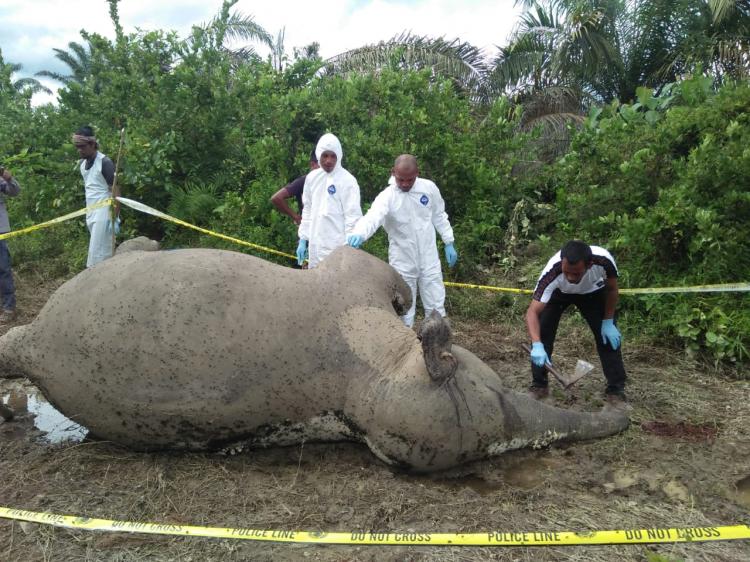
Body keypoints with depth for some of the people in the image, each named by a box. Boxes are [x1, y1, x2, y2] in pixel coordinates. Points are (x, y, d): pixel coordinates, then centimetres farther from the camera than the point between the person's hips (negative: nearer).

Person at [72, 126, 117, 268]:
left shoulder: (104, 162, -11)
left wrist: (114, 218, -17)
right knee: (102, 251, 11)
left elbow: (115, 191, -13)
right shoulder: (82, 163, 12)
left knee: (98, 253, -7)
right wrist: (87, 214, 15)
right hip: (90, 214, 7)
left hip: (103, 214, -7)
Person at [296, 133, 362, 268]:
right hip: (315, 246, 6)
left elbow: (353, 216, -11)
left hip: (337, 247, -6)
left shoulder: (347, 180, -9)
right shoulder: (312, 177, 8)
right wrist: (303, 239, 12)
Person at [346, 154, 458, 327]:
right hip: (402, 263, -2)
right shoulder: (387, 196, -18)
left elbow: (439, 216, 9)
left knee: (436, 307, 11)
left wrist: (449, 244, 9)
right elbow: (373, 217, -38)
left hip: (429, 259, 2)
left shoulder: (429, 188, -6)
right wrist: (359, 233, -58)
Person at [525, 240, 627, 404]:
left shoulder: (604, 260, -40)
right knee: (541, 332, -13)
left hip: (593, 292, 1)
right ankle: (539, 385, 2)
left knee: (607, 336, -9)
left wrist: (608, 322, -16)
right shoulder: (552, 272, -43)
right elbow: (533, 311, -44)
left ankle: (616, 389, 6)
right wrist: (537, 345, -58)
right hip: (559, 292, -1)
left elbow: (612, 289, -16)